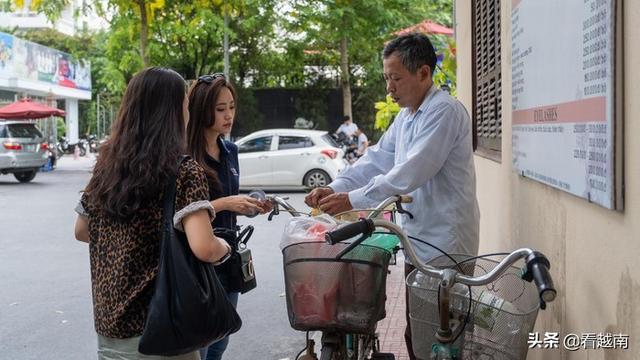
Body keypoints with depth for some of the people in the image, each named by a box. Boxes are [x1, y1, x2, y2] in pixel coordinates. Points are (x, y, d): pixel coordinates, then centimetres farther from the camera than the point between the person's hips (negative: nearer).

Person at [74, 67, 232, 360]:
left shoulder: (107, 164, 2)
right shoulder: (184, 172, -16)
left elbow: (82, 231, 13)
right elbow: (204, 249, -27)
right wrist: (224, 247, -7)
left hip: (107, 320, 6)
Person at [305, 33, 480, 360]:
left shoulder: (443, 111, -16)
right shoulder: (406, 115, 15)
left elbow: (410, 173, -24)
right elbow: (377, 159, 11)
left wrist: (352, 200, -22)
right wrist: (335, 188, -3)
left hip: (444, 243, -9)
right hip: (419, 241, 9)